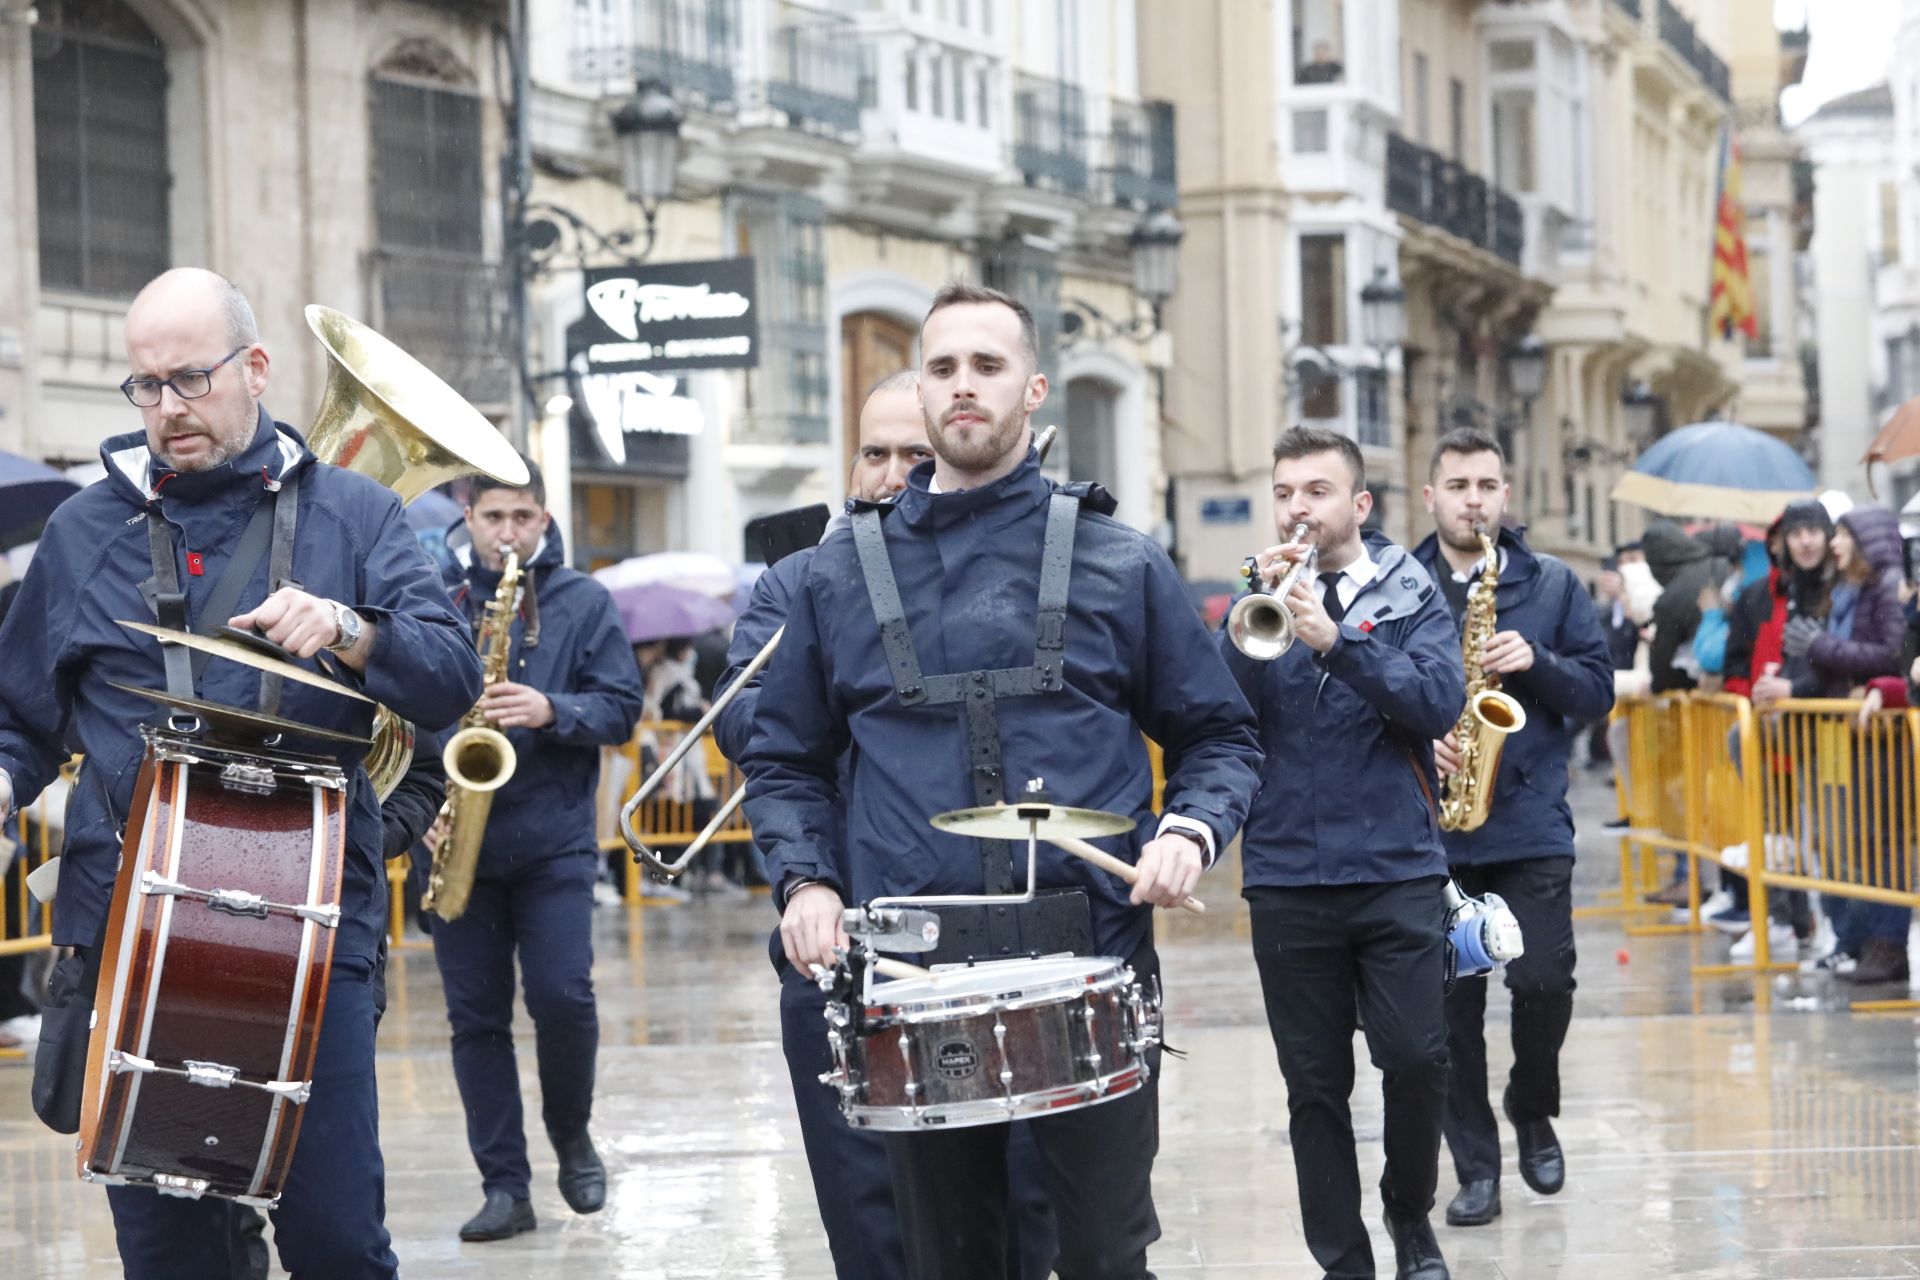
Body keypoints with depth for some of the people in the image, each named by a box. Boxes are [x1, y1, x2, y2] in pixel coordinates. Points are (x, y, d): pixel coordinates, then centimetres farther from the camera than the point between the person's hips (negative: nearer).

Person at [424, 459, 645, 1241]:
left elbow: (621, 709, 0)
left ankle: (572, 1136, 17)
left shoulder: (584, 603, 5)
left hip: (553, 841, -1)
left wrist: (551, 711, -18)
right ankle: (504, 1186, 9)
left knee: (562, 996, -11)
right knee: (475, 1015, 2)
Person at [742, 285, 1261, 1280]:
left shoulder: (1118, 564, 6)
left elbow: (1217, 735, 10)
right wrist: (804, 879, -1)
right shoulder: (843, 575, 10)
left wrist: (1190, 831, -9)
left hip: (1092, 965, -1)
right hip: (909, 974, 2)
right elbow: (786, 759, 16)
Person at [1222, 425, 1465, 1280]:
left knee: (1416, 1058, -7)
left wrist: (1335, 638, -21)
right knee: (1314, 1083, 4)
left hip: (1398, 873, -1)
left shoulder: (1409, 595, 5)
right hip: (1287, 880, 1)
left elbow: (1440, 702, -11)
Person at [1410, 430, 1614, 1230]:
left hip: (1532, 825, 0)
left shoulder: (1552, 584, 7)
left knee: (1544, 983, -7)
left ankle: (1532, 1112, 21)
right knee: (1451, 1002, 2)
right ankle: (1476, 1168, 11)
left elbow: (1599, 690, 5)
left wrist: (1536, 664, -12)